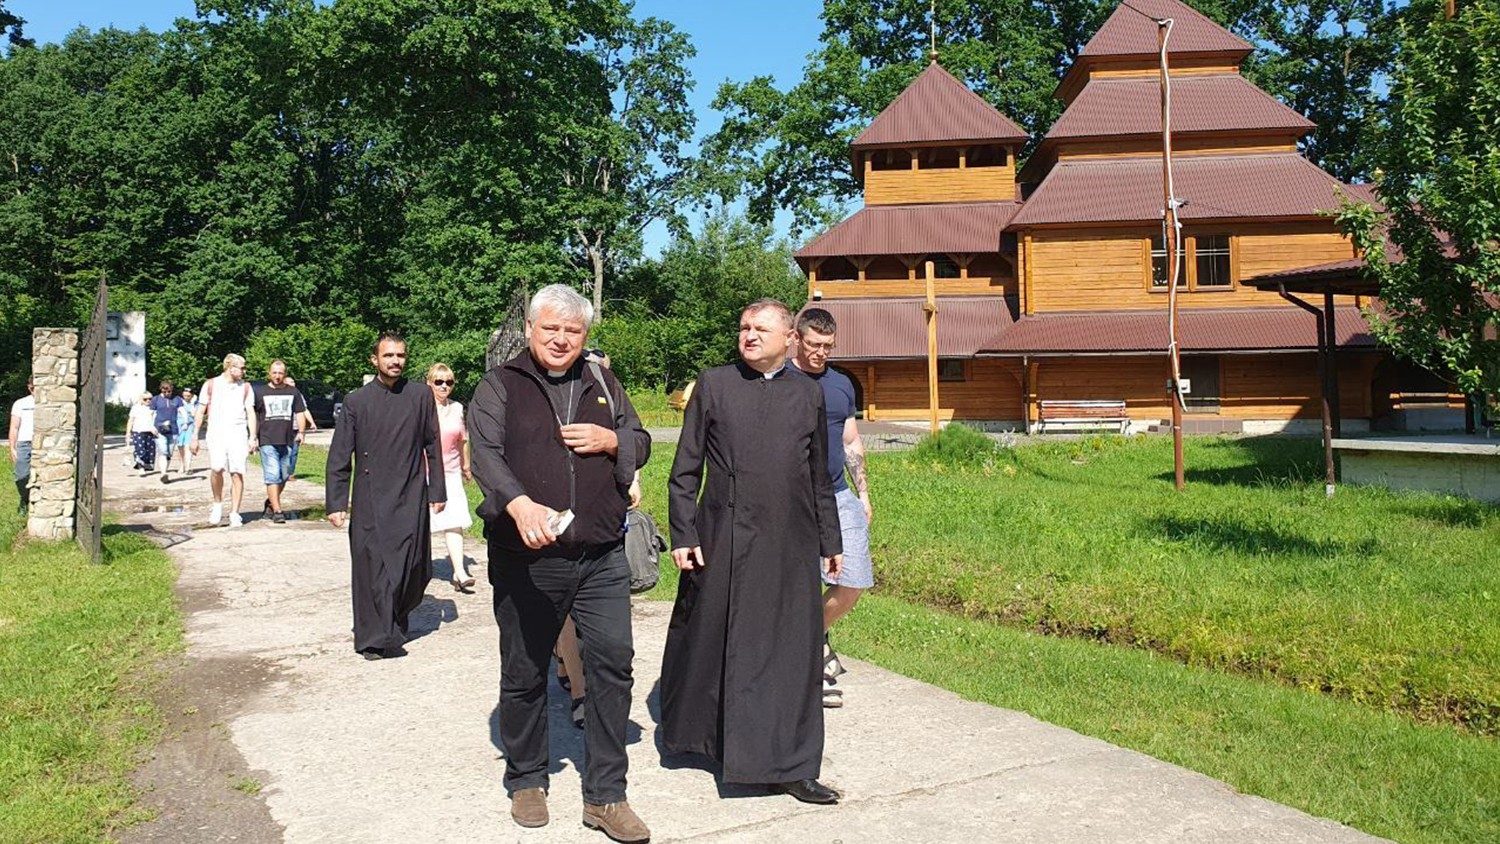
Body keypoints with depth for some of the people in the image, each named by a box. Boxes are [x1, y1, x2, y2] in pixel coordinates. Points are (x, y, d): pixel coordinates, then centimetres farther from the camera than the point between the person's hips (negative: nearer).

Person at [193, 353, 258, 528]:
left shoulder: (246, 387, 12)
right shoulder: (211, 385, 9)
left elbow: (250, 413, 9)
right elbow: (200, 412, 12)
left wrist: (252, 438, -2)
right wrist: (195, 438, 7)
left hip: (238, 434, 1)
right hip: (216, 433, -1)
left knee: (237, 473, -6)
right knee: (216, 468, -22)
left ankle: (234, 514, 1)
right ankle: (217, 504, -1)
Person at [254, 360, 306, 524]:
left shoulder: (293, 392, 11)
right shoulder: (260, 392, 8)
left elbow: (299, 413, 14)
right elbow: (254, 415, 11)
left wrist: (300, 432, 3)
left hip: (288, 440, 3)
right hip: (267, 441, -3)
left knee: (284, 476, 11)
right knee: (272, 476, -10)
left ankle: (270, 502, 31)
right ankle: (277, 511, -12)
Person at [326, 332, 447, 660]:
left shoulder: (421, 395, 5)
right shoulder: (356, 401, 3)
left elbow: (433, 447, 9)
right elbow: (339, 457, 3)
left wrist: (437, 491, 6)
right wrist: (336, 503, -2)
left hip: (410, 499, 0)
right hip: (369, 500, 0)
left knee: (412, 568, 0)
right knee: (370, 567, 0)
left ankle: (397, 616, 28)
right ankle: (375, 636, 9)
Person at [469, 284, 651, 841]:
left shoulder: (602, 385, 15)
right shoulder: (500, 386, 1)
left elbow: (641, 444, 19)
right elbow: (485, 454, -13)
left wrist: (611, 440, -4)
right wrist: (519, 503, -32)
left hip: (602, 559, 3)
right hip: (525, 560, -3)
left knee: (613, 667, 0)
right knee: (523, 675, 9)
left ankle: (605, 797, 13)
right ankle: (526, 782, 30)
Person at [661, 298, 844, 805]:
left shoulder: (808, 394, 9)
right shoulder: (713, 384, 3)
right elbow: (685, 469, 2)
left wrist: (830, 541, 16)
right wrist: (682, 534, -5)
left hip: (789, 545, 2)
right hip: (723, 540, -2)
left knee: (791, 652, 4)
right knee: (709, 641, 9)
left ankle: (787, 766, 13)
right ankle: (695, 734, 33)